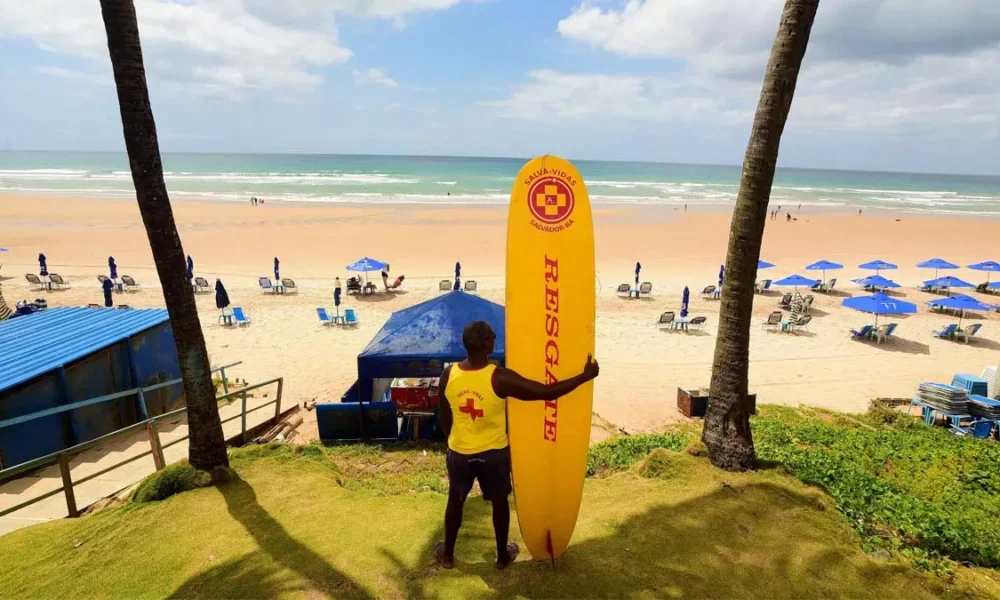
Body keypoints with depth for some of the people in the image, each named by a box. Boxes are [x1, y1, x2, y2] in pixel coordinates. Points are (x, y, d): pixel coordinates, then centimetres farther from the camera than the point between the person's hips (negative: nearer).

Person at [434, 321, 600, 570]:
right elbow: (547, 392, -24)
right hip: (494, 452, -2)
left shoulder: (448, 375, -14)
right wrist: (586, 376, -14)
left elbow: (445, 418, -1)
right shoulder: (500, 378, -26)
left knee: (455, 500, 23)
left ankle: (447, 554, 40)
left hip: (459, 452, 3)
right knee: (499, 501, 20)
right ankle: (503, 555, 39)